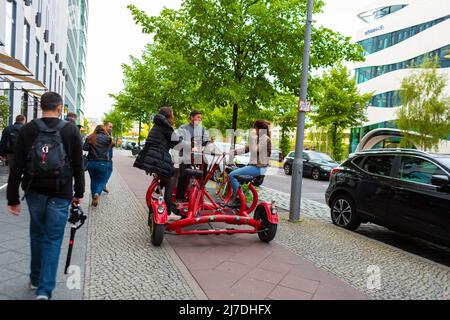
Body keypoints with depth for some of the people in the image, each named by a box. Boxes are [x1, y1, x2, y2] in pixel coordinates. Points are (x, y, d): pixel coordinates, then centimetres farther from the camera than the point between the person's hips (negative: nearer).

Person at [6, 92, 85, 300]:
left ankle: (36, 279, 33)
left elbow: (17, 167, -2)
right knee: (53, 240, 5)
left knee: (37, 234, 21)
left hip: (34, 191, 2)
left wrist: (13, 198, 3)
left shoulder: (27, 130, -1)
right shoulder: (72, 131, -4)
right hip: (60, 194, -2)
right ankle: (45, 290, 2)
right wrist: (79, 193, 8)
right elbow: (78, 166, -2)